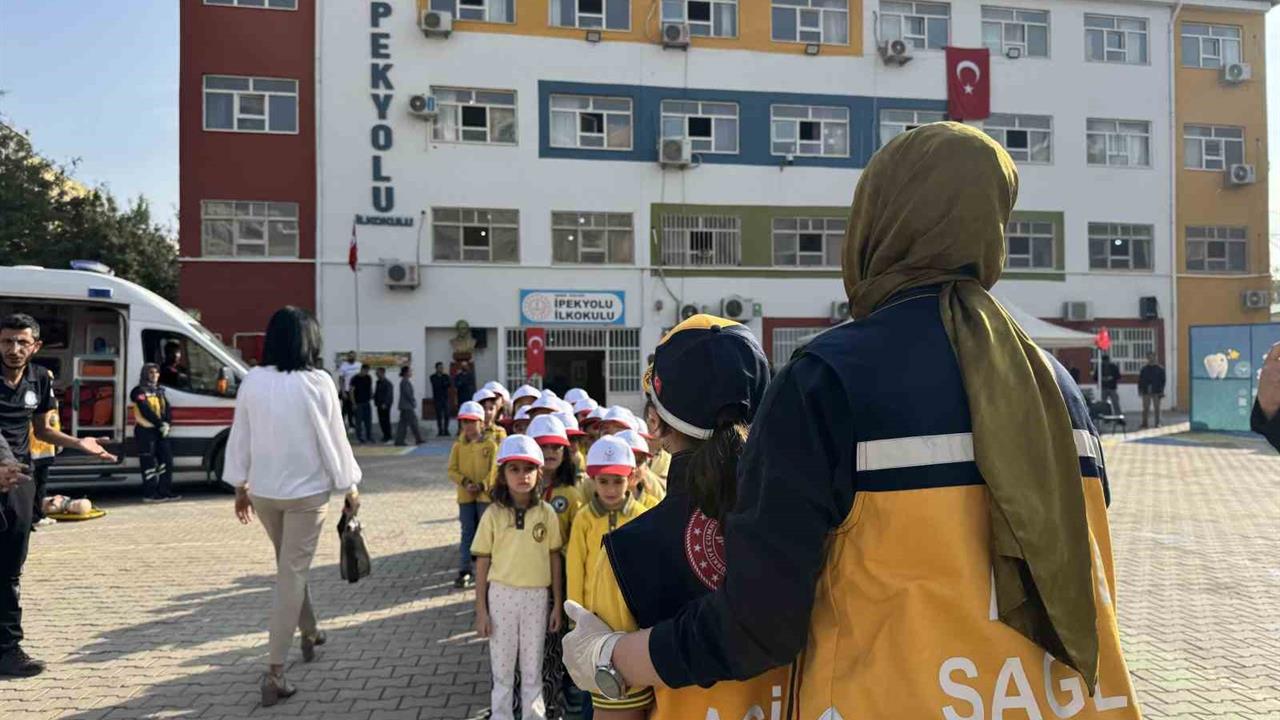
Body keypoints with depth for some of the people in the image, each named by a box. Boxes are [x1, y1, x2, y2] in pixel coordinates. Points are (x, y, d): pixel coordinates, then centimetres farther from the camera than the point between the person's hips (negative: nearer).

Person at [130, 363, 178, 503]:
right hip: (145, 430, -8)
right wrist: (160, 424, -18)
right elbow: (146, 410, -17)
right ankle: (149, 494, -1)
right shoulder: (139, 391, -7)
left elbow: (167, 409, 9)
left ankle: (165, 491, 14)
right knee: (149, 463, -5)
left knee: (166, 460, 8)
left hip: (161, 430, 8)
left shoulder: (160, 391, 17)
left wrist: (167, 424, -8)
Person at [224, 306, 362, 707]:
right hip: (306, 492, -5)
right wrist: (349, 487, 2)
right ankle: (274, 672, -1)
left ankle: (310, 633, 42)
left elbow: (239, 438, 5)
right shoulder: (317, 382, -15)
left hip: (263, 491, 5)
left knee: (290, 567, 23)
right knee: (292, 576, 0)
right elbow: (333, 440, -10)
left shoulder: (252, 381, -3)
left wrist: (240, 487, 16)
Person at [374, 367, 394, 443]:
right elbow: (376, 393, 19)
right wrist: (375, 401, 8)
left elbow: (389, 395, -15)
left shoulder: (388, 383, -11)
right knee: (381, 420, 8)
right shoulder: (378, 383, 13)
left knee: (386, 420, -6)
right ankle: (385, 435, 16)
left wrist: (385, 404, -20)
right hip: (379, 405, 8)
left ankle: (388, 436, 0)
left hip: (385, 405, -8)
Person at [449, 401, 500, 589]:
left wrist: (481, 485, -19)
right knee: (467, 533, 8)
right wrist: (465, 482, -15)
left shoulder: (491, 443, -5)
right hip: (465, 495, 3)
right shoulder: (458, 445, 4)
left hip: (485, 494, -2)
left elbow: (495, 470, -9)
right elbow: (452, 470, 1)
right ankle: (464, 571, 13)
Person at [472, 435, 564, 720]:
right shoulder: (494, 514, -6)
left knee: (533, 667, 13)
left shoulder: (546, 513, -3)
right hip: (501, 595, -1)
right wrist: (481, 610, -2)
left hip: (537, 597, 1)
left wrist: (558, 605, 3)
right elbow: (482, 563, -2)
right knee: (501, 666, 11)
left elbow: (555, 560, 3)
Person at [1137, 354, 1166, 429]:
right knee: (1145, 408, 2)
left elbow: (1163, 380, 0)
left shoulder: (1160, 369, 3)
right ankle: (1144, 423, 7)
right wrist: (1140, 389, -1)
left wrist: (1161, 391, -7)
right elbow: (1140, 380, 9)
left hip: (1156, 392, -1)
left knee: (1157, 408, 4)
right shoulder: (1144, 369, 8)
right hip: (1146, 392, 1)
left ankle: (1157, 423, 10)